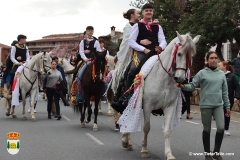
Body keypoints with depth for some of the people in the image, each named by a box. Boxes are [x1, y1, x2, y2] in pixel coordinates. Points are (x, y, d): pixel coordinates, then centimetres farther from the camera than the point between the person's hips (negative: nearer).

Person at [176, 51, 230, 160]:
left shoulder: (221, 74, 9)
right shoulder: (202, 73, -2)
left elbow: (225, 92, 12)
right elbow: (192, 86, -5)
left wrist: (227, 106, 11)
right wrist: (183, 86, -24)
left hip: (218, 105, 3)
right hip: (206, 105, -3)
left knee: (221, 128, -10)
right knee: (207, 130, 5)